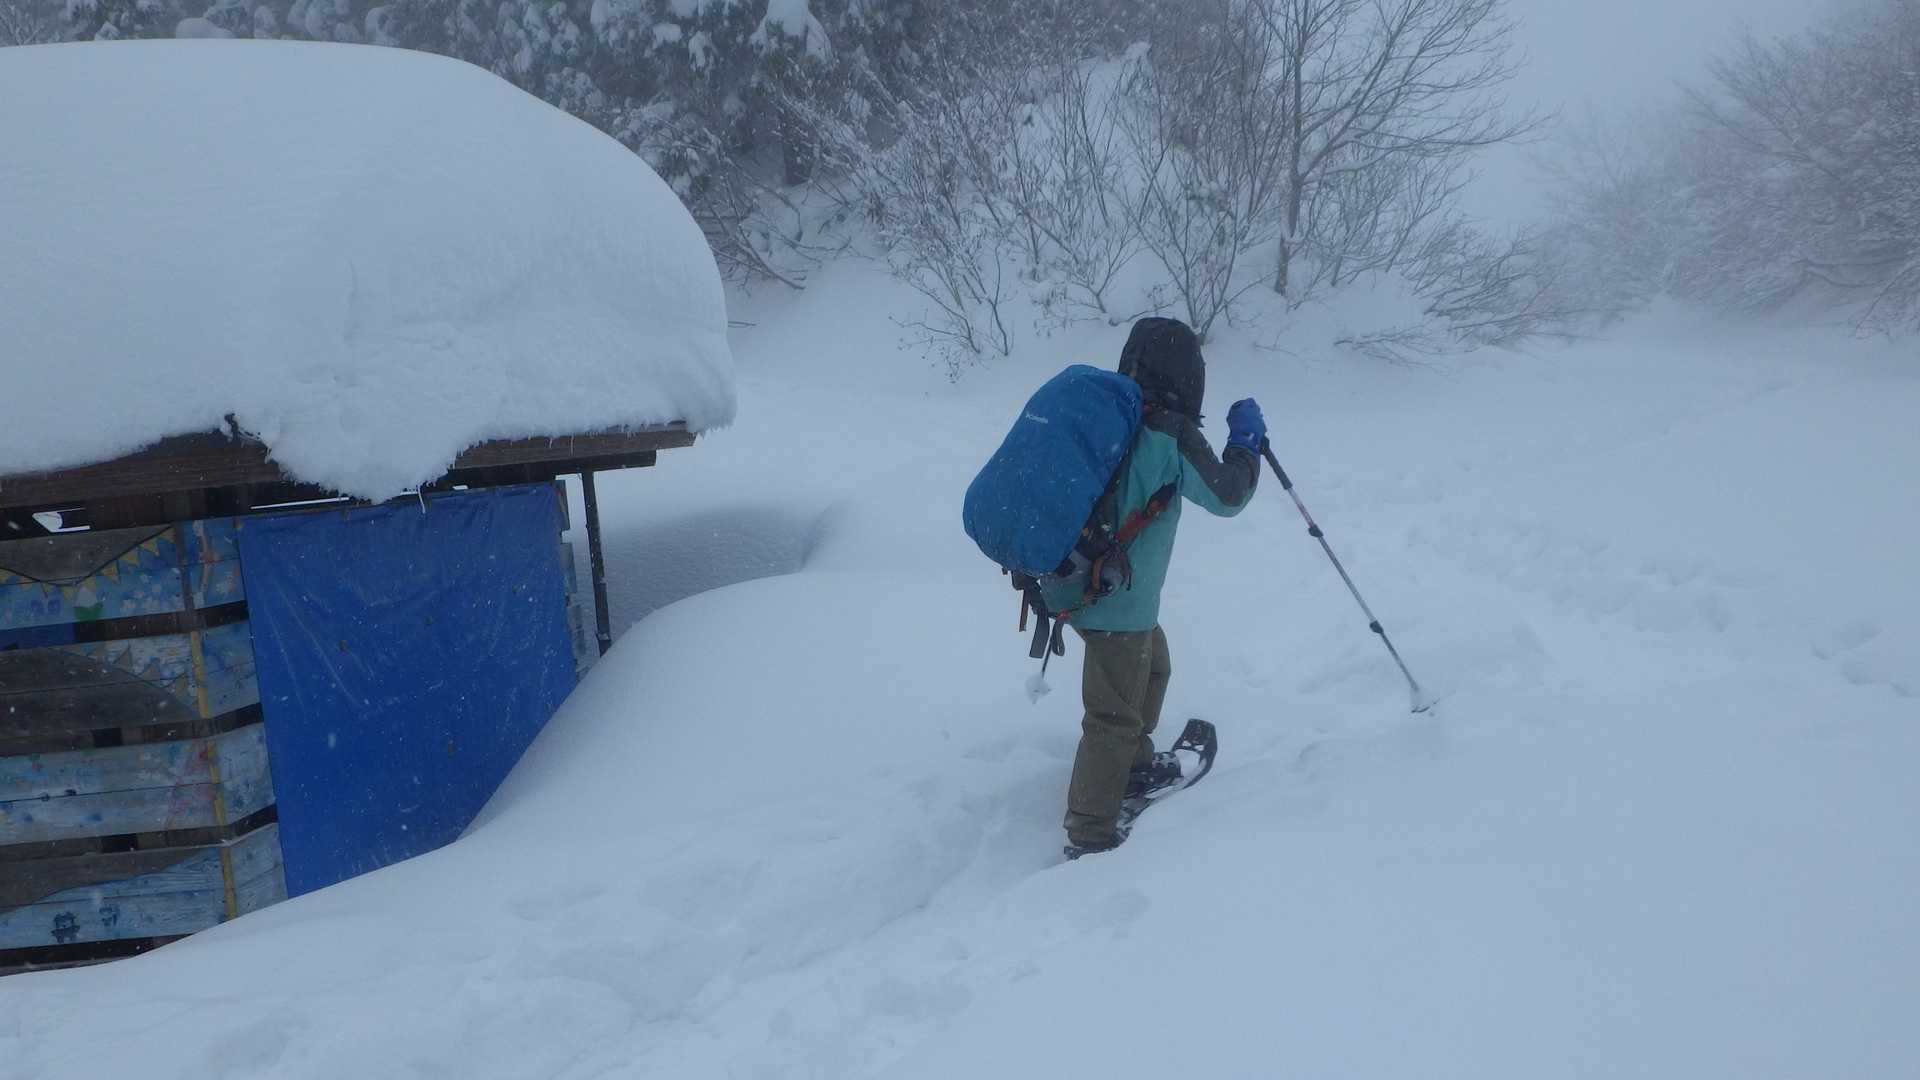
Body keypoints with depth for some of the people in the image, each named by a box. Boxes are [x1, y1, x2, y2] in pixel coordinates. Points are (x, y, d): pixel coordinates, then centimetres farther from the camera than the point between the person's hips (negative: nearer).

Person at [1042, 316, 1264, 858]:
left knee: (1152, 667, 30)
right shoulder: (1170, 433, -18)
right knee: (1115, 717, 0)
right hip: (1119, 601, -9)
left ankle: (1135, 765, 48)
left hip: (1077, 581, 9)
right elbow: (1226, 496, -10)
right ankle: (1090, 835, 5)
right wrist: (1246, 440, 2)